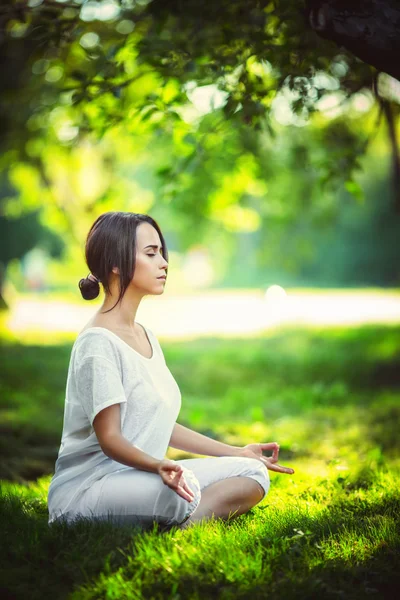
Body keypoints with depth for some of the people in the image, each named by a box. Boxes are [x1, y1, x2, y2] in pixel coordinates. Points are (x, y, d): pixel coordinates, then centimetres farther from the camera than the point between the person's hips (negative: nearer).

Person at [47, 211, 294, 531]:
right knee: (181, 493, -39)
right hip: (85, 488, -10)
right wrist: (158, 465, -37)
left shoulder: (146, 336, 15)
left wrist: (238, 453, 18)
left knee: (253, 472, -5)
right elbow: (109, 438, -18)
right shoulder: (98, 342, -13)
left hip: (140, 478, 10)